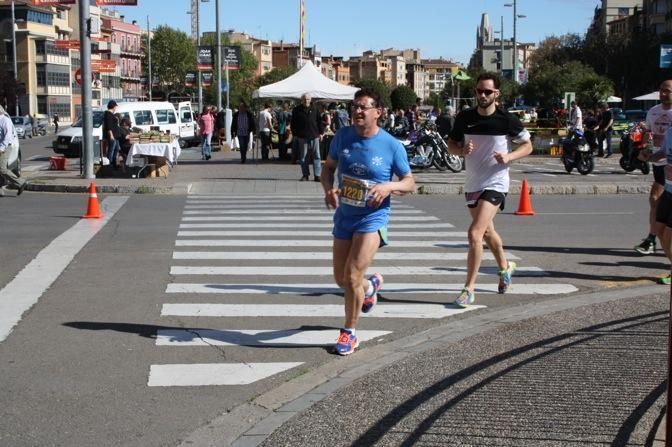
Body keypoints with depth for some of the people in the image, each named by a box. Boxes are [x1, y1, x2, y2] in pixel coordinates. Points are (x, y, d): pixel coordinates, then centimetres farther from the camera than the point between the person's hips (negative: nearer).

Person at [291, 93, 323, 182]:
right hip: (302, 136, 0)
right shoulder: (297, 110, 4)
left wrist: (320, 133, 6)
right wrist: (295, 134, 1)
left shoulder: (314, 109, 7)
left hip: (314, 135, 0)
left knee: (316, 155, -1)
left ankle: (317, 175, 0)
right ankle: (305, 175, 11)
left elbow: (319, 121, 11)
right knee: (303, 156, 4)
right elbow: (293, 123, 6)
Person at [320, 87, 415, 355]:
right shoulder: (343, 136, -2)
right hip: (344, 215, 5)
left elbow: (410, 183, -2)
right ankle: (370, 286, 48)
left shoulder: (391, 146, -11)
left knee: (352, 276, -14)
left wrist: (389, 186, -23)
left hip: (372, 217, -5)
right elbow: (328, 168, 12)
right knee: (341, 279, 12)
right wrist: (328, 189, -9)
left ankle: (350, 333, 6)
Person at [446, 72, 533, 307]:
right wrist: (462, 150, -13)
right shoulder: (465, 117, -1)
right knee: (487, 232, 23)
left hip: (495, 184, -5)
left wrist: (509, 157, -18)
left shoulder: (507, 120, -10)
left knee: (475, 232, -18)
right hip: (472, 183, 6)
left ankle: (469, 288, -10)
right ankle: (505, 266, 50)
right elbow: (451, 144, 9)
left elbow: (527, 145, 1)